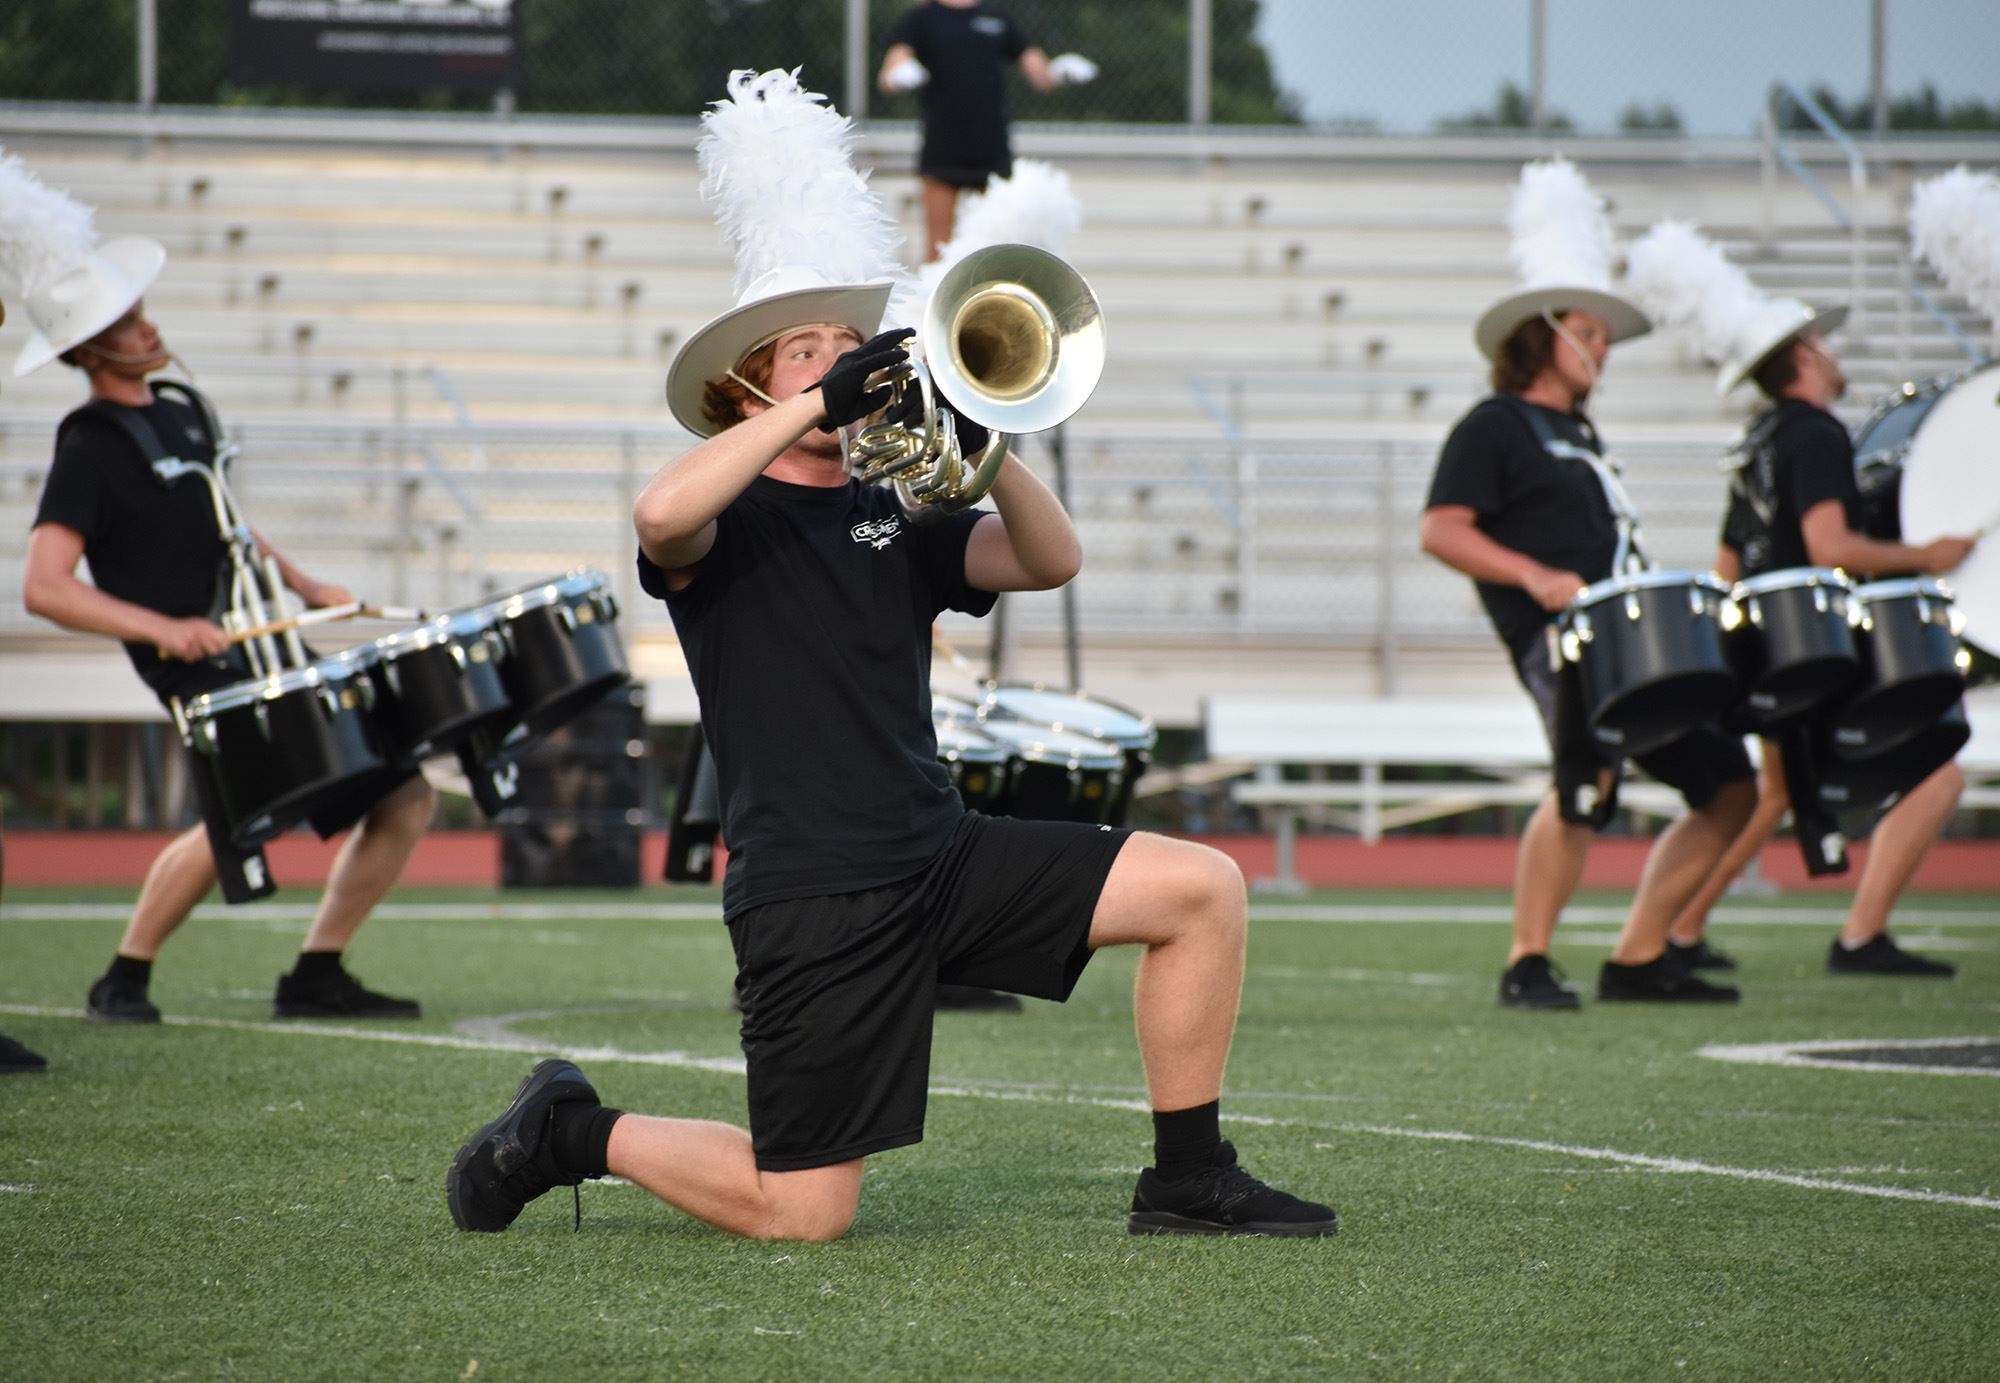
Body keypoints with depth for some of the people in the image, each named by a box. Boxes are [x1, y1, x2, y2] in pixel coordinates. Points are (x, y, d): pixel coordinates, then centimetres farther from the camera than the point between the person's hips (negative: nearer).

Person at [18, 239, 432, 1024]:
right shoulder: (89, 449, -11)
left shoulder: (180, 411, 14)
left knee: (405, 800, 4)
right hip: (204, 669, -8)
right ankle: (123, 981, -7)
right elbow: (44, 587, -20)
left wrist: (303, 588, 16)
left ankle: (316, 976, 12)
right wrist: (164, 628, -29)